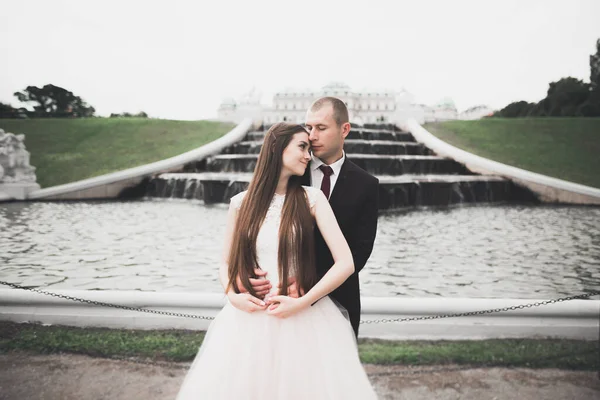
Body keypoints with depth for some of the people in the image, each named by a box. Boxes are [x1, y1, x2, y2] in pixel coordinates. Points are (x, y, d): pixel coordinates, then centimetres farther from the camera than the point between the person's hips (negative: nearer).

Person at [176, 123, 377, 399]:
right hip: (248, 320, 2)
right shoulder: (241, 202, 2)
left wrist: (302, 303, -13)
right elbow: (226, 263, 12)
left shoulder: (311, 198, -3)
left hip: (303, 319, -1)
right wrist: (232, 296, -7)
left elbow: (346, 263, -8)